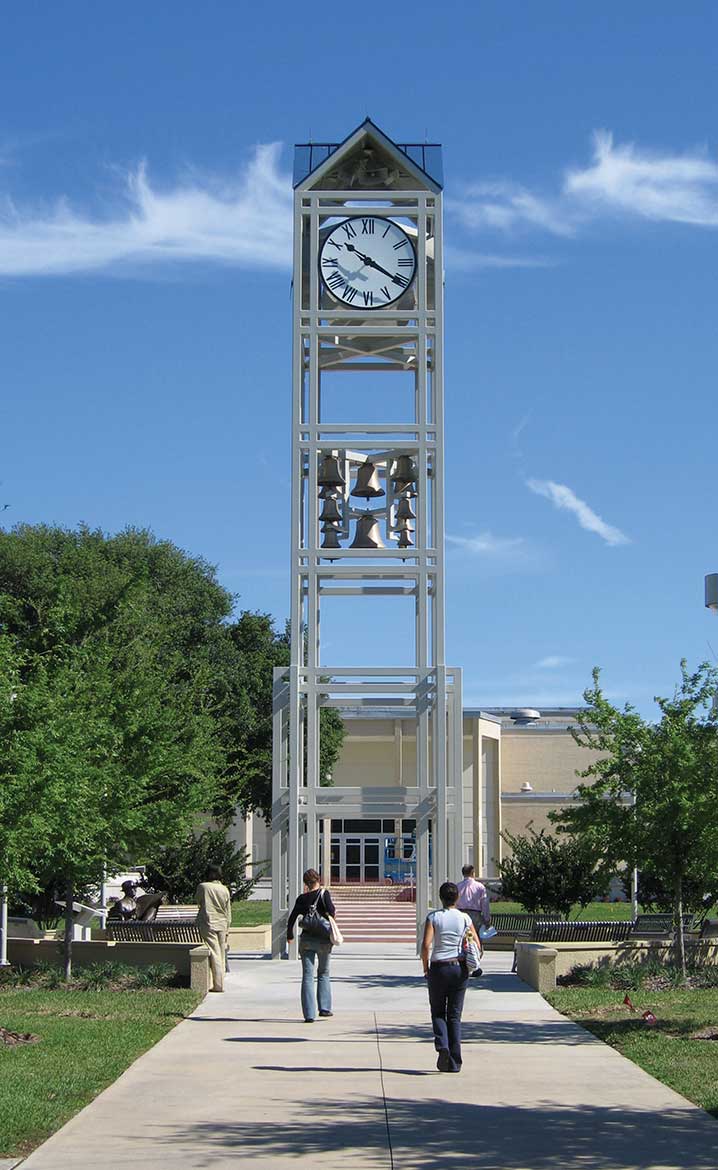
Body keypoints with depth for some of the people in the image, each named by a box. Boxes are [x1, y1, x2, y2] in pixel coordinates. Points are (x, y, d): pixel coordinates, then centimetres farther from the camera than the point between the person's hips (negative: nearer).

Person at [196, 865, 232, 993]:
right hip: (222, 925, 4)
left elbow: (198, 901, 11)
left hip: (208, 924, -4)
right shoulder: (225, 890, 4)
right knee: (221, 955, 11)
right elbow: (228, 911, 8)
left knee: (214, 955, -5)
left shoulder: (203, 887, -7)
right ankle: (220, 983, 16)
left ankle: (218, 985, -8)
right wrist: (227, 928, 16)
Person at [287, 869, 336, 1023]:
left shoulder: (301, 899, 2)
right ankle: (324, 1007, 15)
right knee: (323, 974, 18)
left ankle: (309, 1014, -5)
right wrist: (333, 913, 4)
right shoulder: (323, 893, -6)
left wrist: (289, 935, 20)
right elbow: (331, 911, -20)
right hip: (323, 940, -1)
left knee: (307, 977, 2)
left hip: (306, 940, 1)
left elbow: (292, 919, 4)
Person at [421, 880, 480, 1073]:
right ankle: (455, 1062, 3)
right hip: (460, 968, 2)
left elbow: (426, 945, -14)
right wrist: (469, 965, 14)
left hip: (438, 968, -2)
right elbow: (476, 946, 0)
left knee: (438, 1012, 12)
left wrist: (425, 967, -1)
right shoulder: (464, 918, 2)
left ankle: (442, 1046, -14)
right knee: (455, 1015, 8)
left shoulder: (433, 917, -5)